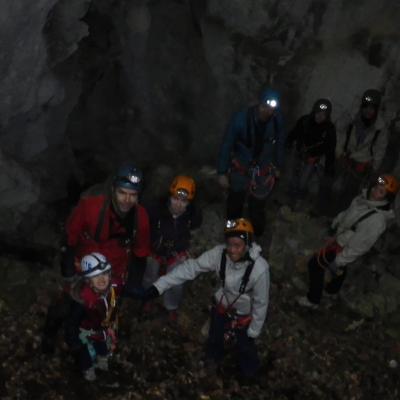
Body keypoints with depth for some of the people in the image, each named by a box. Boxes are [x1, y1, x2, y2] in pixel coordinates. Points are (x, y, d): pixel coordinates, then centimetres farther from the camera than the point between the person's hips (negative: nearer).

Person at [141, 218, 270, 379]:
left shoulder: (259, 269, -37)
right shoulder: (220, 253, -30)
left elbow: (261, 303, -23)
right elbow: (191, 267, -27)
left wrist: (253, 332, -10)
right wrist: (159, 286, -33)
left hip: (245, 315, -3)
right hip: (222, 306, 3)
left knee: (244, 347, 18)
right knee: (215, 339, 27)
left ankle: (249, 371, 54)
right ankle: (214, 357, 62)